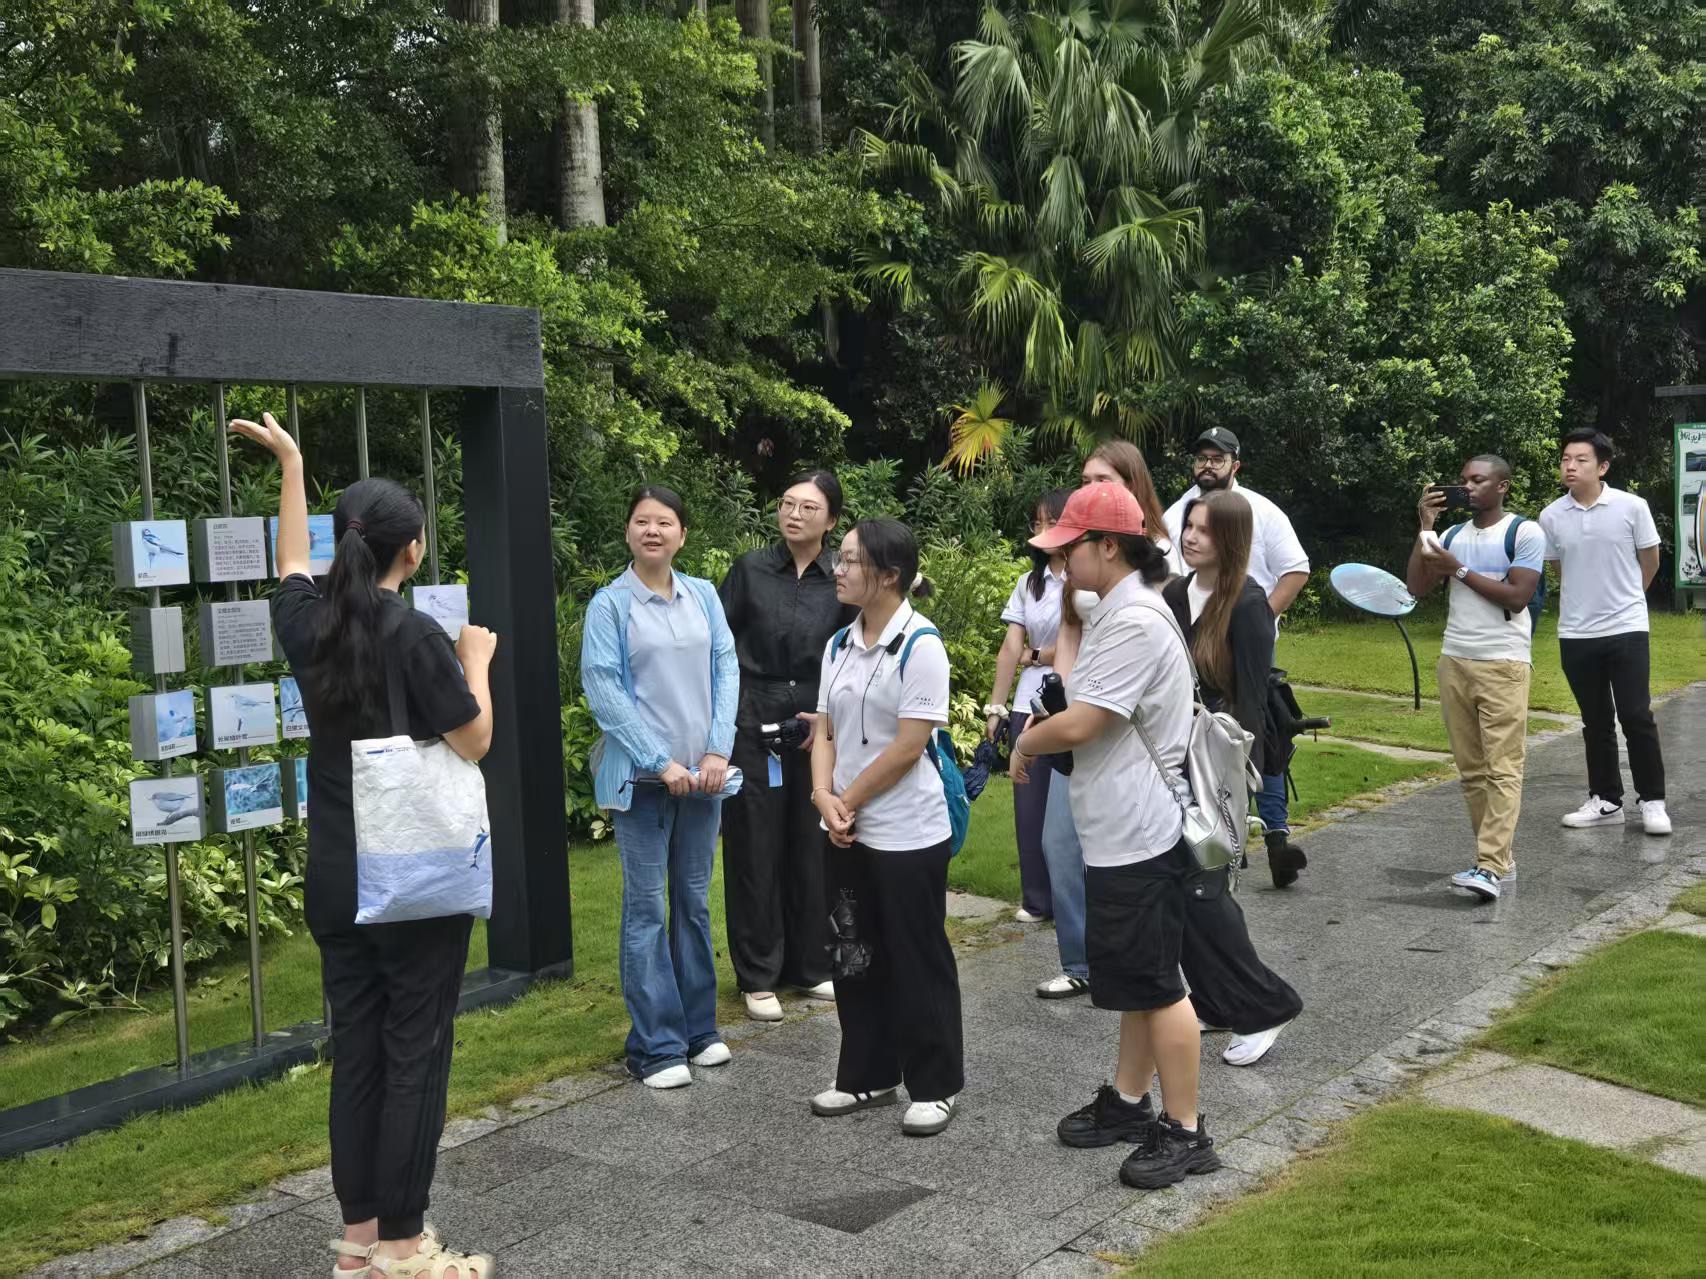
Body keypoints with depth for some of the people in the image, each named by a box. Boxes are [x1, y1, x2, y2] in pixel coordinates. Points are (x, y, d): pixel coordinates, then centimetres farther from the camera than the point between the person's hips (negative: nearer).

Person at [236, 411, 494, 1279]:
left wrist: (290, 464, 34)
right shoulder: (415, 635, -15)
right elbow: (473, 743, -10)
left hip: (336, 879, 6)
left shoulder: (310, 625, 3)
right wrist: (477, 660, 5)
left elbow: (291, 565, 25)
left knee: (354, 1050, 12)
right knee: (414, 1054, 1)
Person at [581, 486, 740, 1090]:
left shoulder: (703, 596, 6)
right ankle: (656, 1046, 7)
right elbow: (603, 689, -10)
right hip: (642, 776, -4)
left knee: (694, 901, 12)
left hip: (701, 773, 4)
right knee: (647, 907, 0)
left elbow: (726, 670, 5)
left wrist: (717, 751, -7)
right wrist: (661, 762, -14)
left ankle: (699, 1028, 24)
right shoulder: (610, 604, -6)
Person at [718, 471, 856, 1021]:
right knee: (755, 849, 4)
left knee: (814, 847, 8)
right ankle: (759, 976, 15)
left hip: (818, 730, 1)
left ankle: (812, 965, 24)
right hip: (753, 727, -1)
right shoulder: (750, 569, -1)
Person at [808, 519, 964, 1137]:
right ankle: (867, 1075, 28)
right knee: (856, 955, 14)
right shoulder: (839, 644, 7)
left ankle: (934, 1086, 17)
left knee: (918, 960, 4)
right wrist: (825, 797, -10)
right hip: (849, 831, 7)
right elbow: (825, 731, 7)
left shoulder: (920, 645, -15)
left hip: (908, 831, -7)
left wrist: (848, 800, -11)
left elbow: (909, 744, -17)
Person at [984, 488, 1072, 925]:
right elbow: (1010, 650, 8)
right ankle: (1037, 898, 18)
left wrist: (1037, 656, 0)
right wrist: (995, 708, 4)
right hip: (1030, 705, 5)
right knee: (1030, 803, 7)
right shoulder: (1028, 583, 12)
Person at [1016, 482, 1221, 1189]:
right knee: (1134, 977, 19)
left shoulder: (1134, 621, -22)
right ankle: (1128, 1102, 32)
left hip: (1140, 834, -11)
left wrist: (1027, 742, -7)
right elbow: (1088, 710, 17)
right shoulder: (1115, 611, 12)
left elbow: (1079, 725, -24)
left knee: (1156, 983, -1)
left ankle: (1184, 1131, 10)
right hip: (1120, 832, 11)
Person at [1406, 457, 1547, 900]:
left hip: (1504, 664, -6)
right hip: (1453, 663, 6)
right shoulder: (1452, 535, 13)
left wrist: (1460, 570, -11)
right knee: (1471, 770, 7)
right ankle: (1500, 858, 14)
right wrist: (1425, 529, 0)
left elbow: (1516, 598, -11)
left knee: (1502, 769, -10)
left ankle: (1490, 866, -17)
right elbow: (1416, 588, 3)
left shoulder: (1525, 532, -3)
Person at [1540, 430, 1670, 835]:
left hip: (1626, 629, -2)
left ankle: (1653, 801, 9)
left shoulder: (1632, 507, -8)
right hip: (1576, 634, 2)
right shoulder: (1551, 516, -2)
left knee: (1636, 717, -2)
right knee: (1596, 722, 10)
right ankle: (1606, 800, 19)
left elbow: (1650, 562, 6)